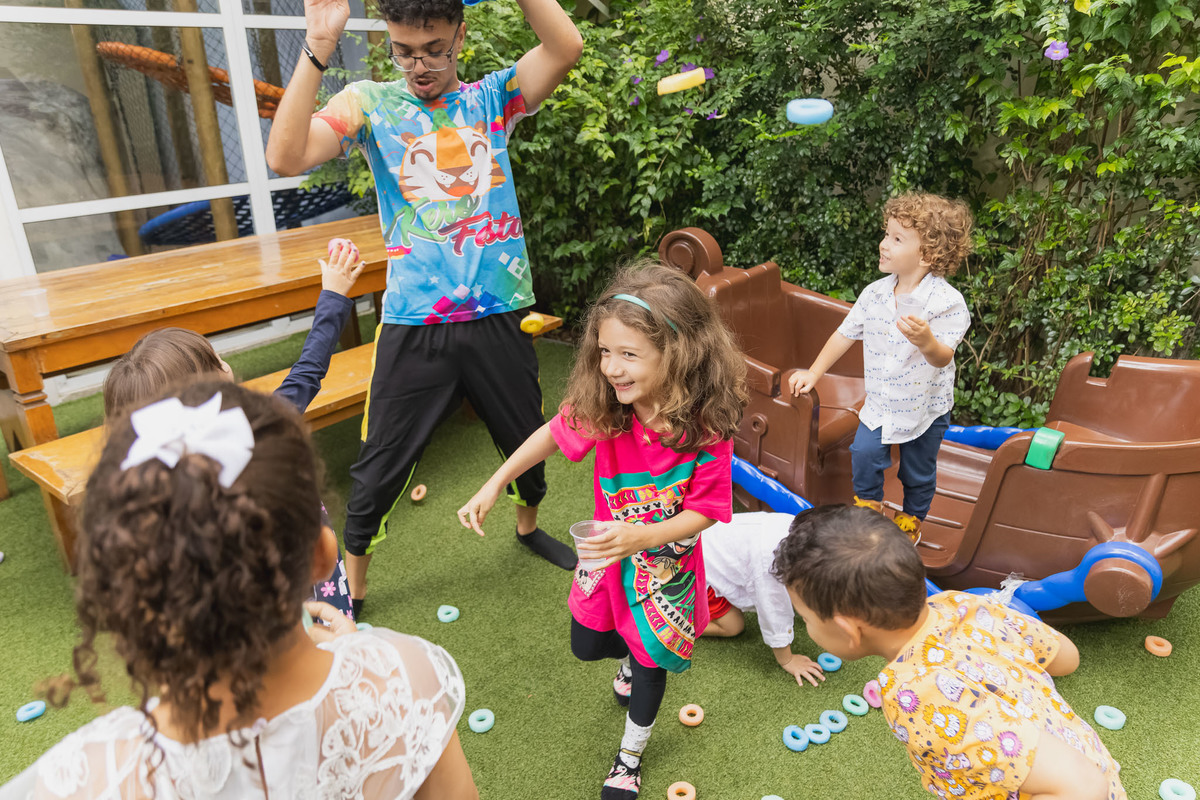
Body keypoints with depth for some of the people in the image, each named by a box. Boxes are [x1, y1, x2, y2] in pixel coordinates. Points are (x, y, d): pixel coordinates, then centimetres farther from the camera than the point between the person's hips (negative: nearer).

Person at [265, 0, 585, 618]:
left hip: (497, 318, 2)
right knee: (380, 468, 6)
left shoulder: (492, 97, 5)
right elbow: (284, 157, -15)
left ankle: (528, 524, 50)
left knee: (526, 439, 19)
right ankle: (351, 585, 29)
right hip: (412, 324, -1)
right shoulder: (371, 103, 1)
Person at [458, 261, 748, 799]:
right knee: (586, 646, 23)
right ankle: (629, 657, 61)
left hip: (667, 561, -3)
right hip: (607, 550, 4)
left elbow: (702, 512, -23)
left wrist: (641, 537, -38)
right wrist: (493, 485, -7)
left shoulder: (706, 427, -31)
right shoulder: (602, 407, -23)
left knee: (650, 663, 16)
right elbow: (554, 433, -4)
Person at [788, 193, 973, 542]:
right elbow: (846, 333, 4)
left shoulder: (947, 301, -21)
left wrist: (925, 340, -48)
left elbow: (943, 358, -25)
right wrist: (814, 372, 5)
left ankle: (912, 519, 41)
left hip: (925, 405, -3)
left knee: (918, 471, 13)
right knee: (864, 452, -4)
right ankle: (868, 504, 26)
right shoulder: (874, 293, -7)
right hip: (879, 402, 3)